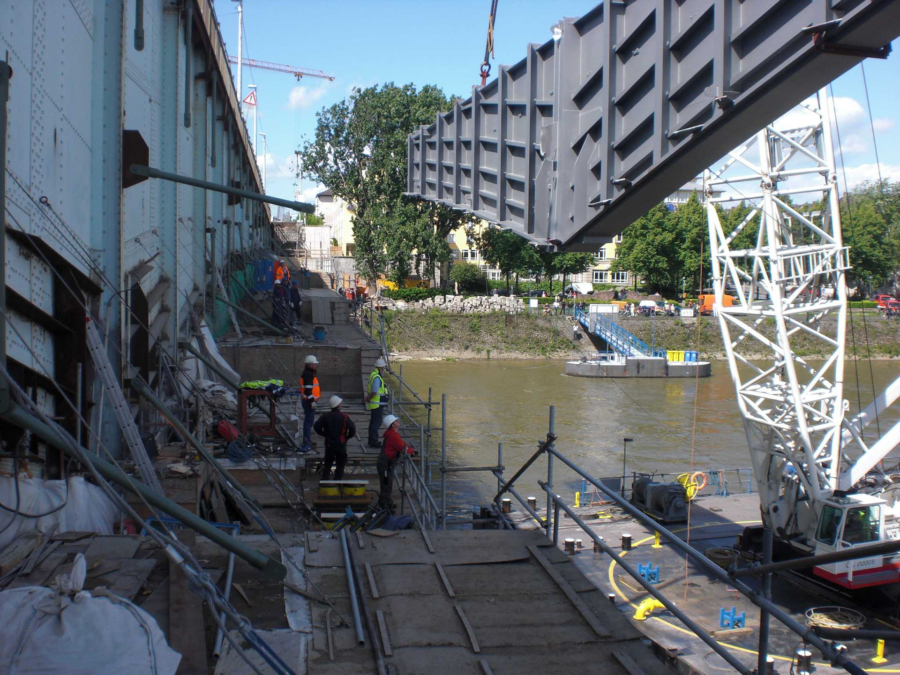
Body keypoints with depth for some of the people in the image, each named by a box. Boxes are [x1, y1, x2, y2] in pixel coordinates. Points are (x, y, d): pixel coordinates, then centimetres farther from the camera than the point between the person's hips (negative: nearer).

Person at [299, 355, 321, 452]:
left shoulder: (309, 373, 16)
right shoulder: (308, 375, -18)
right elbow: (308, 389, -24)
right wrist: (312, 401, -26)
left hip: (307, 400, 11)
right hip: (309, 401, -11)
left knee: (308, 421, 18)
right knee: (309, 421, -11)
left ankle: (307, 442, 28)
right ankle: (307, 444, -13)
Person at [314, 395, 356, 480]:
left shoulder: (326, 416, -1)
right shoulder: (344, 416, -10)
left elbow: (316, 426, -3)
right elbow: (352, 428, -17)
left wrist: (325, 434, 8)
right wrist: (347, 437, 0)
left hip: (329, 444, 3)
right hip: (341, 444, -3)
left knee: (327, 463, 15)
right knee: (340, 464, 10)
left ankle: (325, 479, 10)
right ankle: (337, 480, 7)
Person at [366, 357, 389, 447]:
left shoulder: (373, 373, 7)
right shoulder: (377, 378, -24)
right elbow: (374, 392, -29)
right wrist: (368, 399, -15)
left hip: (375, 404, 10)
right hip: (378, 404, -10)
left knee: (374, 422, 17)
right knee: (377, 422, -5)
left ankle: (372, 440, 26)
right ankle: (373, 441, -2)